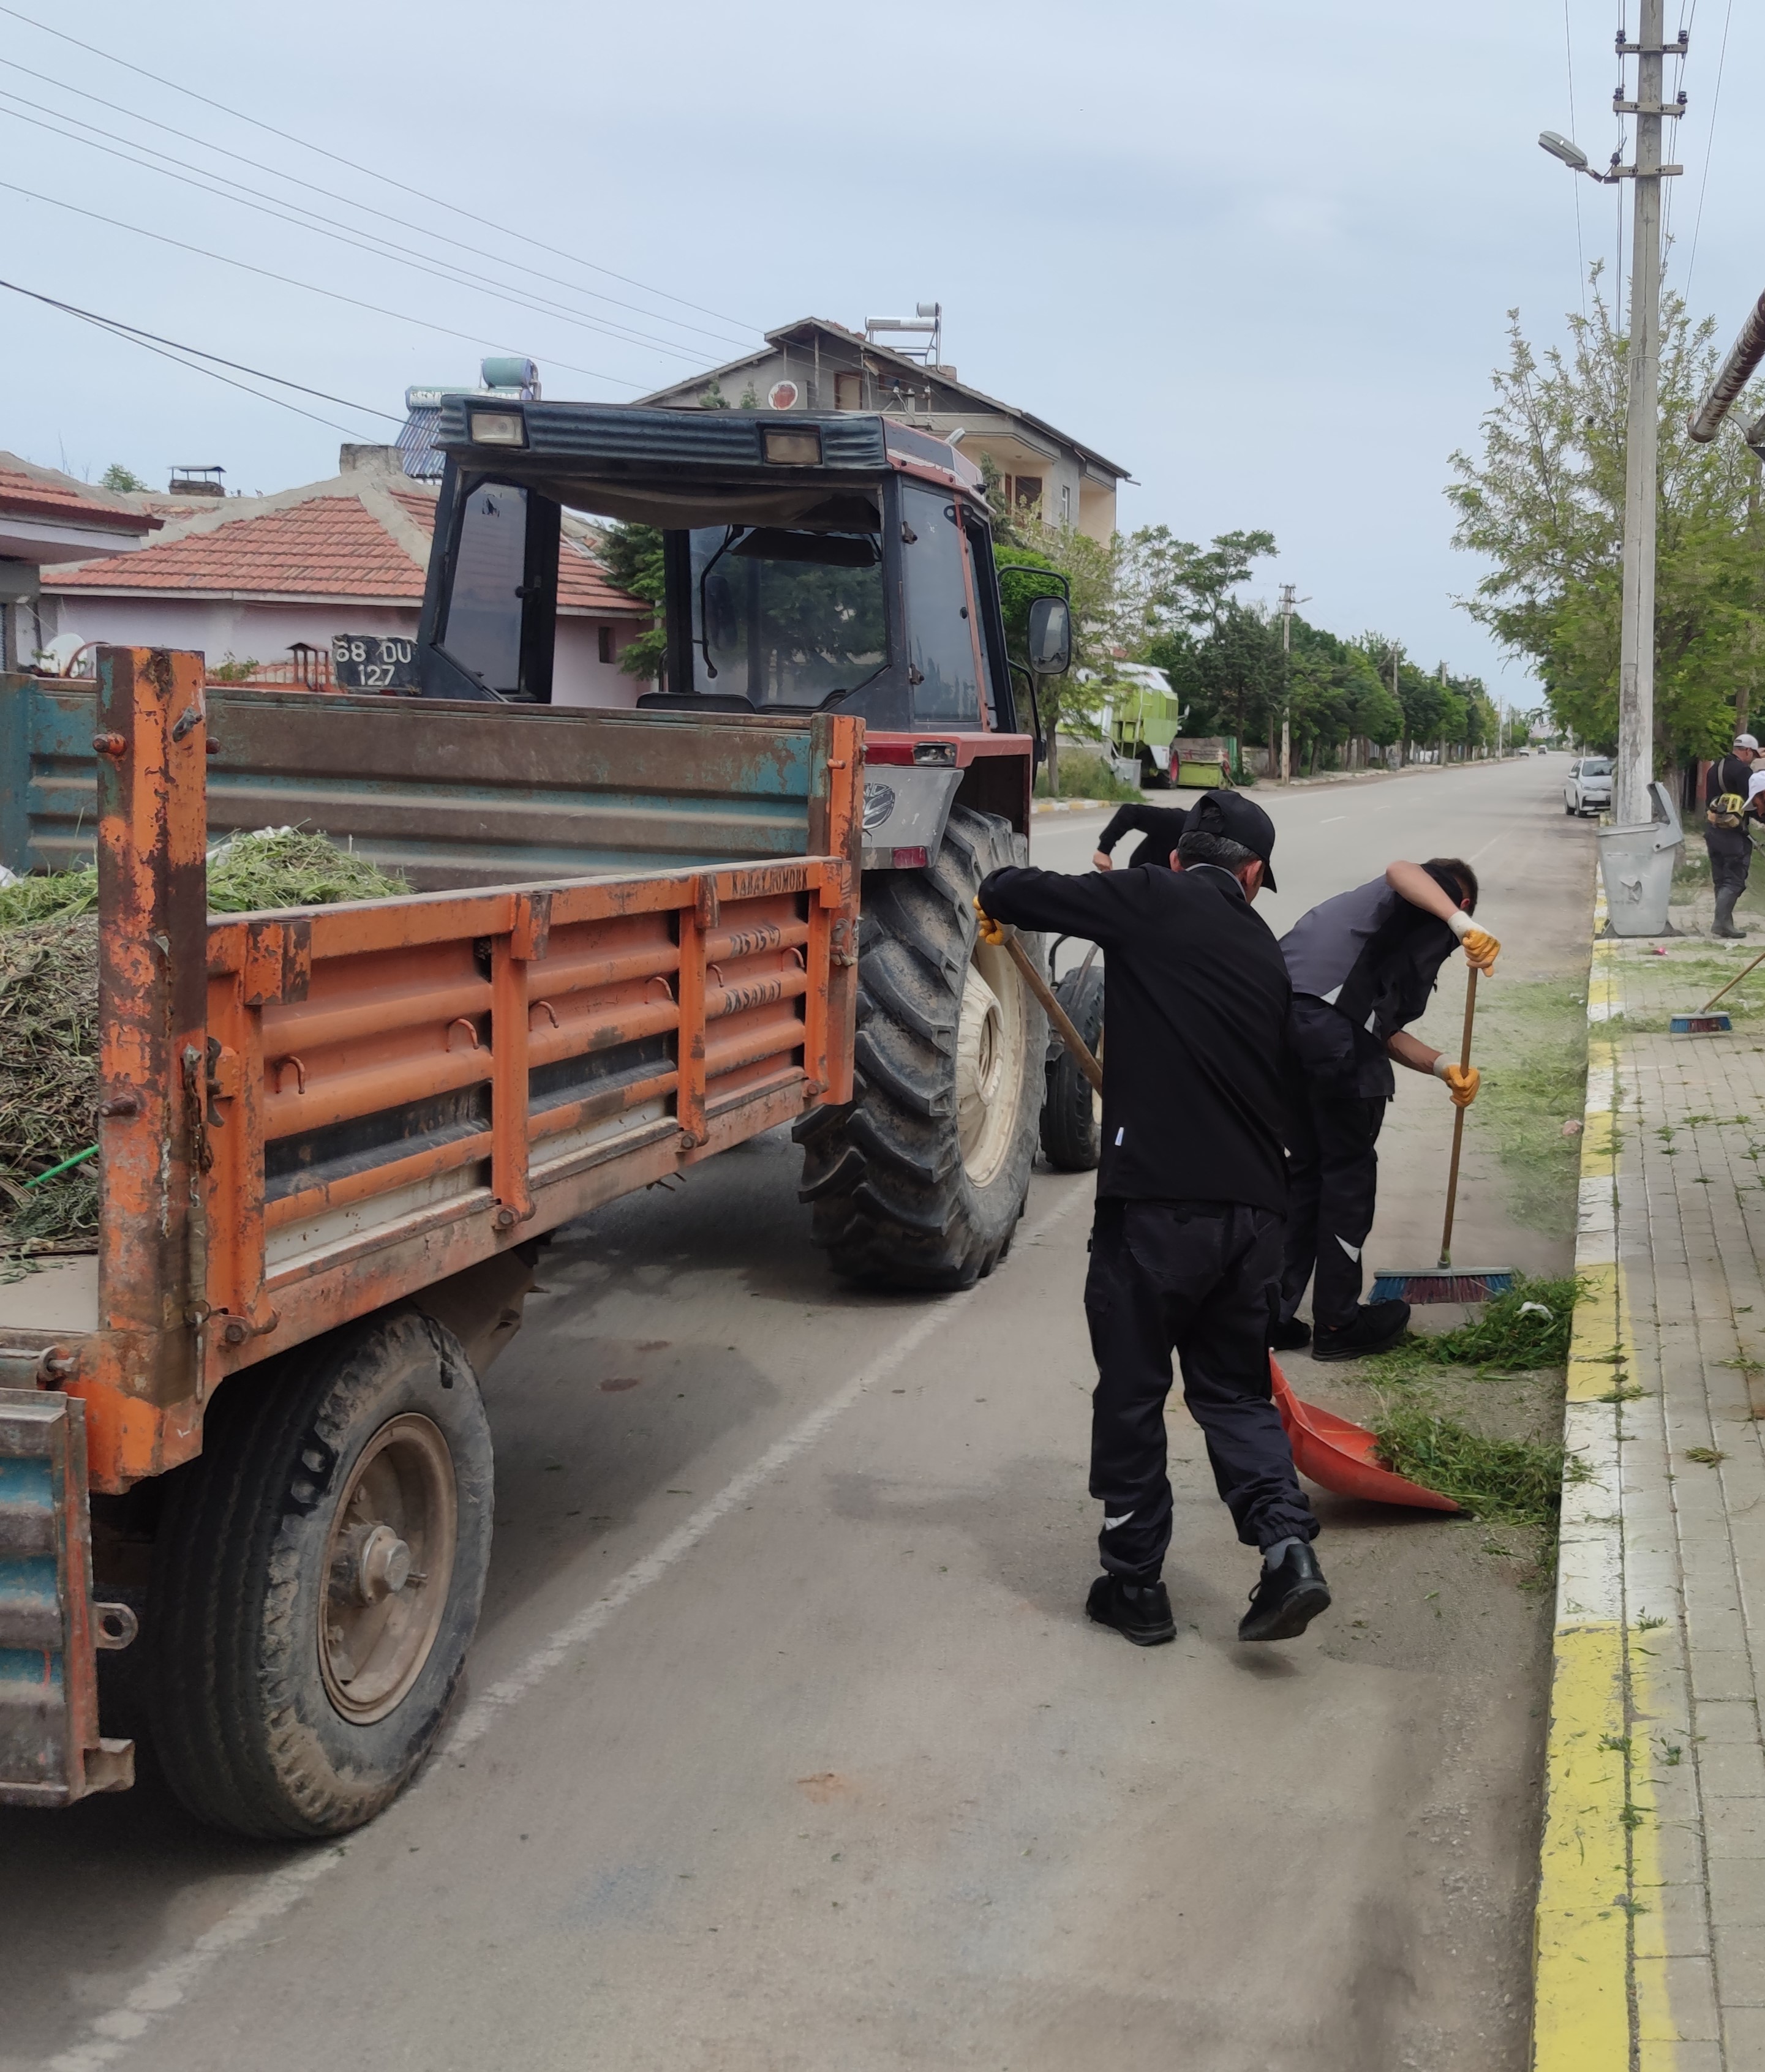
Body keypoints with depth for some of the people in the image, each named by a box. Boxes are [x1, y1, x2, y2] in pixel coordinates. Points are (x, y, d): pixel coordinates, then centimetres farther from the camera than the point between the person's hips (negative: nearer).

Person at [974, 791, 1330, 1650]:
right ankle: (1288, 1547, 1)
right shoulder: (1265, 955, 16)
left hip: (1155, 1203, -5)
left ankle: (1134, 1585, 19)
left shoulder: (1152, 902, -1)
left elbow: (1004, 892, -1)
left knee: (1131, 1395, 10)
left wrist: (999, 891, 22)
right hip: (1255, 1209, 5)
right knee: (1233, 1388, 19)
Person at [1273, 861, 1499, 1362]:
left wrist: (1444, 1068, 16)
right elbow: (1400, 871, -11)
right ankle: (1338, 1324, 17)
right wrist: (1464, 926, -21)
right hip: (1331, 1019, -8)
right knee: (1349, 1171, 8)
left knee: (1306, 1166, 20)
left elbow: (1386, 1032, 27)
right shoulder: (1441, 895, 17)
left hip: (1275, 1015, 8)